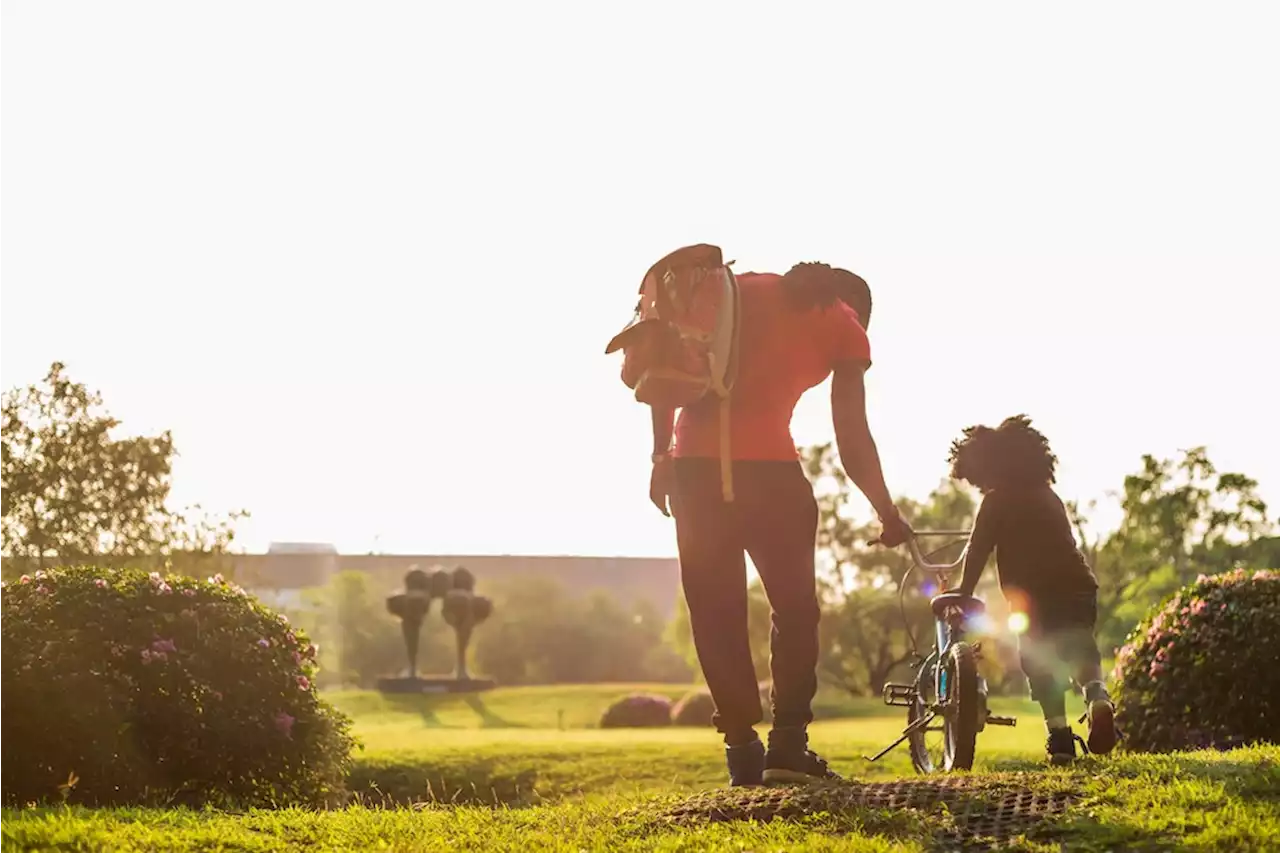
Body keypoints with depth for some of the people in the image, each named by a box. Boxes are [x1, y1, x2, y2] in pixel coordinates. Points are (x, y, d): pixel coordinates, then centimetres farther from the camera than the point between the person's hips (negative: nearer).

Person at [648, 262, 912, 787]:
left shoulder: (738, 291, 20)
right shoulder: (845, 326, 13)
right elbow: (853, 439, 9)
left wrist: (662, 454, 11)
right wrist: (887, 514, 20)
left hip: (694, 464, 3)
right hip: (769, 468, -3)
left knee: (715, 615, 10)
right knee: (794, 607, 12)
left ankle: (742, 751, 7)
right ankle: (788, 744, 2)